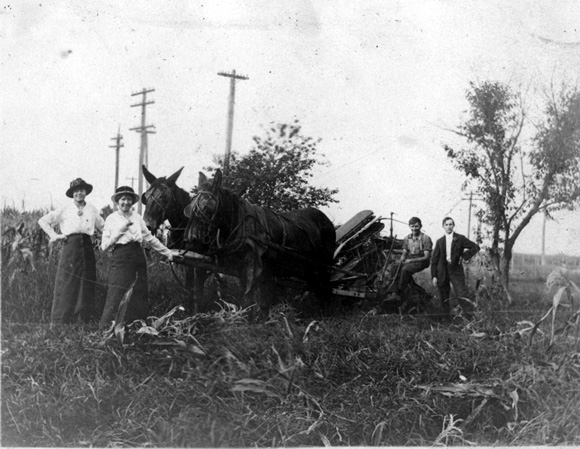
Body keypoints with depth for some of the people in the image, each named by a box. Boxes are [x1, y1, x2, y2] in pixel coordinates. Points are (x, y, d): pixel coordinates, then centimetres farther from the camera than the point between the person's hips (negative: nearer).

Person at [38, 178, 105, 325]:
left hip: (87, 246, 2)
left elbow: (102, 226, 21)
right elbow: (43, 221, 8)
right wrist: (54, 235, -1)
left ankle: (85, 318, 9)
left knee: (87, 284, 2)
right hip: (70, 246, -2)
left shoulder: (92, 210, 12)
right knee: (67, 284, -3)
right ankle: (61, 320, 2)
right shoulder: (65, 210, 6)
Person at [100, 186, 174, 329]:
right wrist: (120, 230, -10)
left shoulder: (137, 218, 12)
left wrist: (167, 252, 19)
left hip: (138, 256, 4)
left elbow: (150, 237, 19)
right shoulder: (111, 219, 4)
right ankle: (105, 327, -3)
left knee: (140, 294, 3)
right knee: (116, 295, -10)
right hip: (120, 257, -4)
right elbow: (104, 246, -1)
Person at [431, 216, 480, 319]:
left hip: (456, 270, -2)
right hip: (442, 271, 2)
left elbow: (475, 247, 5)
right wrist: (434, 276, 0)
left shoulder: (460, 239, 4)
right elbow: (434, 260, 8)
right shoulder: (440, 241, 10)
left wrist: (464, 257, -4)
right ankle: (446, 318, 12)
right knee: (444, 298, 3)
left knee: (463, 296, -11)